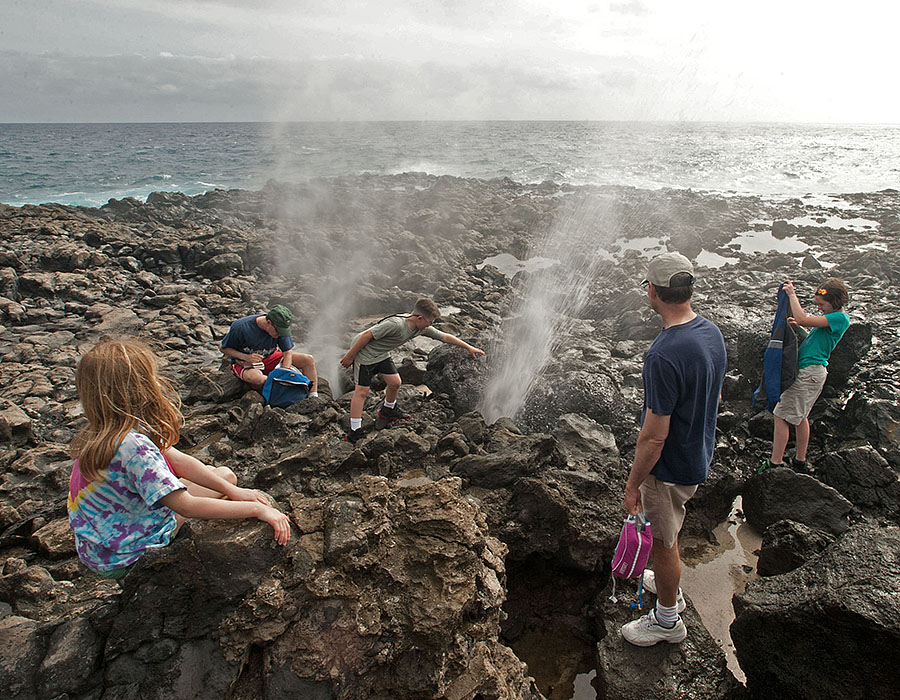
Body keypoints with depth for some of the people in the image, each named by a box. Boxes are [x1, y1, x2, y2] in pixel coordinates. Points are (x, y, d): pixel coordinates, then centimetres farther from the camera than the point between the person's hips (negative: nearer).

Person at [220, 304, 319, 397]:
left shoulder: (280, 327, -15)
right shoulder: (241, 327, -26)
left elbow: (287, 353, -10)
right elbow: (224, 348, -11)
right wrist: (246, 357, -27)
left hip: (270, 358, 4)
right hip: (244, 363, -4)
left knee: (308, 360, -12)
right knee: (256, 378, -43)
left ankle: (313, 397, -11)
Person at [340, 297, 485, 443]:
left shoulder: (422, 328, -8)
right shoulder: (395, 324, -34)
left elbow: (445, 337, 1)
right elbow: (367, 335, -28)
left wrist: (468, 347, 5)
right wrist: (350, 356, -21)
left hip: (381, 354, 8)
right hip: (363, 353, -8)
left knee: (395, 382, 9)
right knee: (362, 391, -7)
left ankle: (387, 411, 36)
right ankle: (355, 431, 0)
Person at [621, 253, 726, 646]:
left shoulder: (664, 356, -34)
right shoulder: (712, 333, -5)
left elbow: (654, 437, -28)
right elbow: (715, 397, 10)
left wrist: (632, 484, -15)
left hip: (670, 467, -9)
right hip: (699, 456, 9)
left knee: (662, 543, 13)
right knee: (666, 532, 30)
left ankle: (667, 620, 35)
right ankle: (669, 585, 53)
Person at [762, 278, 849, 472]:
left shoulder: (840, 318, -15)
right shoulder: (831, 317, 15)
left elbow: (803, 319, -23)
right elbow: (811, 338, 19)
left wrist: (792, 294, -14)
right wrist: (797, 328, 0)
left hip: (810, 372, -10)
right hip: (812, 371, 10)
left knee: (782, 416, -7)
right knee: (800, 416, 20)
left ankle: (775, 462, -2)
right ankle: (800, 461, 31)